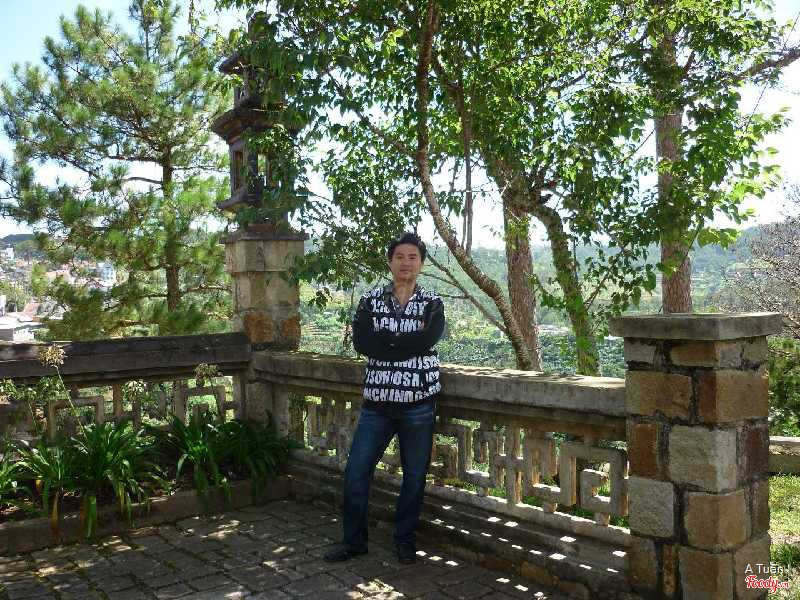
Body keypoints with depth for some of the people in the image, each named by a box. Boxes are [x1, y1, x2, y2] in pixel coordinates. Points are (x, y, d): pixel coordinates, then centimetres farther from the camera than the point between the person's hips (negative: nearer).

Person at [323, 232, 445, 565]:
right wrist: (406, 344, -14)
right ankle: (353, 540, 22)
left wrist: (385, 340, -12)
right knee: (356, 471, 3)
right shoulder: (370, 300, 5)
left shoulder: (432, 303, 3)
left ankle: (405, 541, 28)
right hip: (377, 400, 1)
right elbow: (362, 343, -12)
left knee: (414, 475, 9)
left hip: (418, 402, -1)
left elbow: (427, 339, -17)